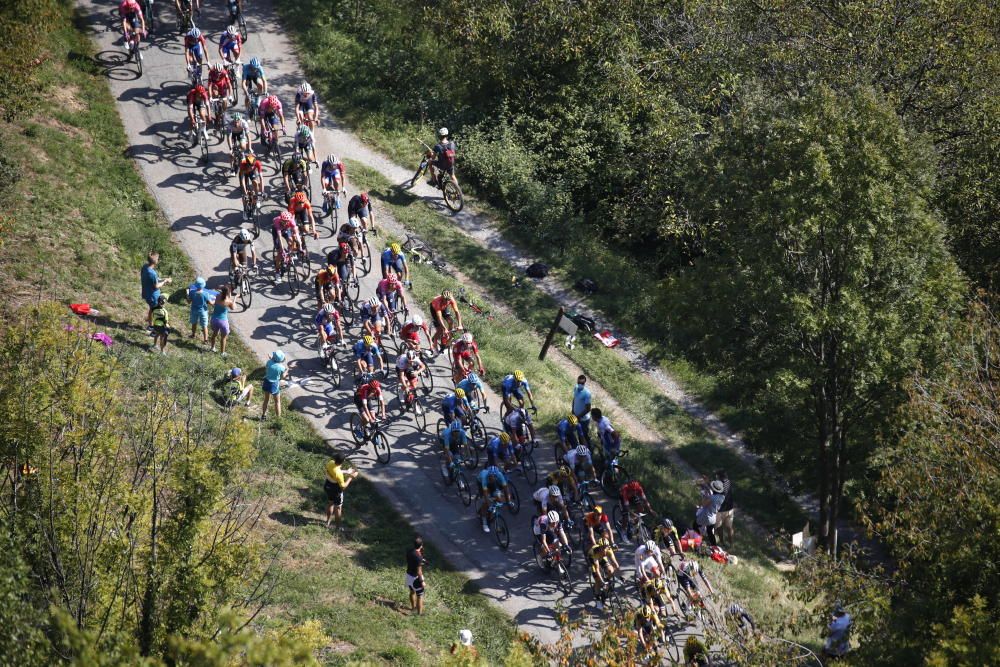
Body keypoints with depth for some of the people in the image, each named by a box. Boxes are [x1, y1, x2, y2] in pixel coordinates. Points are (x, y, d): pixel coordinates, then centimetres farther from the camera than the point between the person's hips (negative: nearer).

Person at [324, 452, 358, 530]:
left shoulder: (330, 463, -19)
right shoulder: (339, 473, -38)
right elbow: (343, 486, -28)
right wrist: (351, 477, -20)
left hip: (327, 486, 7)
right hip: (336, 490, -7)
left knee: (330, 503, 29)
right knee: (338, 508, 14)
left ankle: (328, 521, 47)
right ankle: (338, 527, 29)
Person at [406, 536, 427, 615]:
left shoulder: (409, 552, -7)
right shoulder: (418, 556, -30)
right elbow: (418, 571, -26)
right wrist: (422, 582, -18)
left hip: (409, 575, 8)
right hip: (416, 577, -8)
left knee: (412, 592, 29)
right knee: (420, 595, 9)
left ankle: (413, 607, 49)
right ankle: (419, 613, 18)